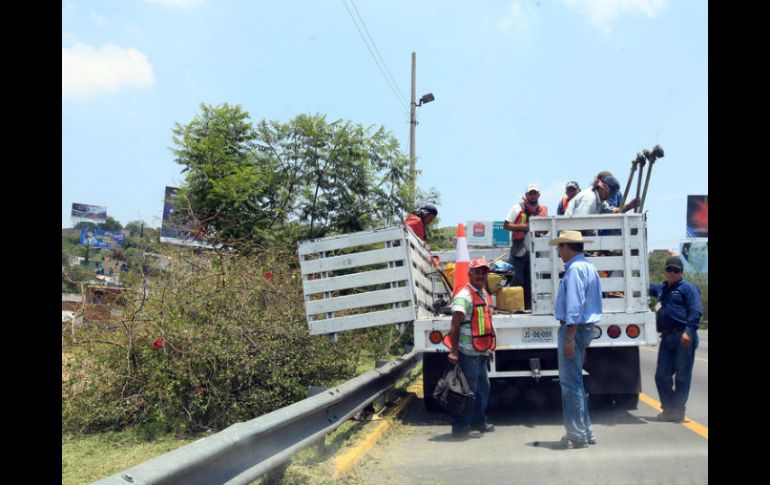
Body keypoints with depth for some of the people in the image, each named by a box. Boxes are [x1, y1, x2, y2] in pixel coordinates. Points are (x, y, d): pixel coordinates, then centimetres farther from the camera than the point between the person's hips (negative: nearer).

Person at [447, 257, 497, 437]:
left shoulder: (485, 295, 15)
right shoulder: (464, 296, -15)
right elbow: (455, 326, -19)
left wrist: (489, 348, 23)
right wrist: (454, 351, -24)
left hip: (481, 352, 9)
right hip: (468, 353, -9)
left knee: (483, 387, 18)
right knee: (468, 389, -3)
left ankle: (478, 421, 32)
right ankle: (460, 426, 7)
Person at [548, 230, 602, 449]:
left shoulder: (575, 269, -15)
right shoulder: (589, 267, 17)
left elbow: (574, 305, -22)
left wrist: (569, 337, -23)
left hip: (574, 328, -10)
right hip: (586, 327, 10)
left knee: (570, 382, -4)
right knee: (574, 381, 17)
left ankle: (577, 436, 2)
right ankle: (585, 432, 24)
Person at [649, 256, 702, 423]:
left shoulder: (688, 288, -3)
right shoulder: (661, 288, 19)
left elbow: (696, 311, -13)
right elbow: (648, 288, 41)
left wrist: (689, 331, -22)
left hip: (683, 337, -7)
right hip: (667, 337, 7)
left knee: (682, 376, 0)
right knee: (662, 375, 8)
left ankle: (678, 411, 9)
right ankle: (668, 409, 21)